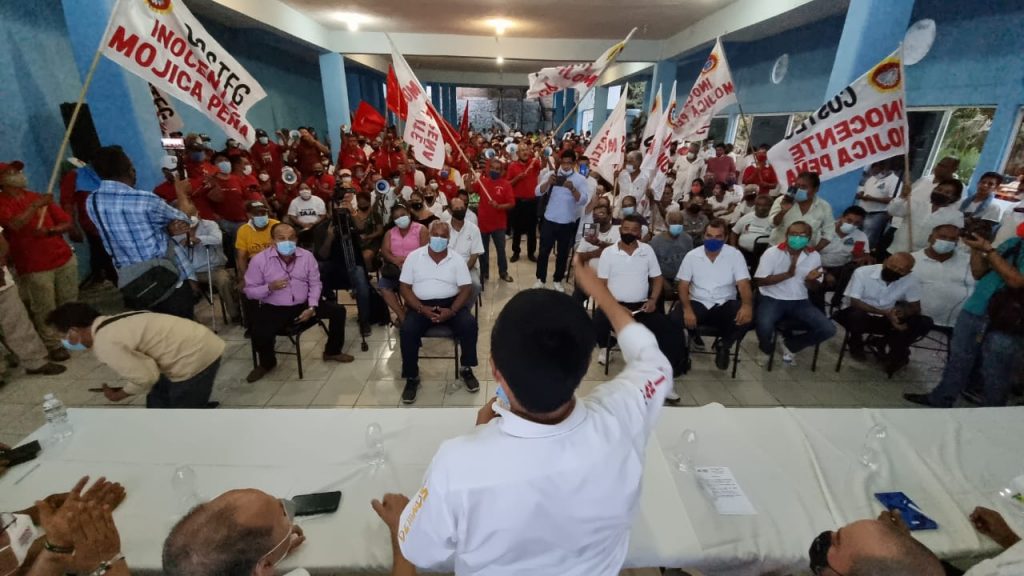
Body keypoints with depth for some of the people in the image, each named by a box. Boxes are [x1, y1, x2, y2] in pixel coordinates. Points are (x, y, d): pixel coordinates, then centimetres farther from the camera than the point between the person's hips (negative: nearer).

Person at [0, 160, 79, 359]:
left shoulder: (38, 197, 11)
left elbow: (67, 223, 7)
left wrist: (49, 230, -12)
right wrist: (35, 206, -17)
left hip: (65, 259, 4)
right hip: (34, 268, -3)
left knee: (69, 303, 10)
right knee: (44, 310, 1)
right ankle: (53, 346, 11)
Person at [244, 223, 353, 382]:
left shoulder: (307, 256, -3)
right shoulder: (259, 260, -10)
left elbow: (315, 284, 1)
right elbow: (250, 291, -5)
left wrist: (312, 307, -12)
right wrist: (270, 287, -25)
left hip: (303, 305, 3)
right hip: (274, 309, -2)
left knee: (338, 310, -10)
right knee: (259, 334, -28)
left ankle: (332, 351, 13)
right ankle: (267, 363, 11)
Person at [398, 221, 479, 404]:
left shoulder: (457, 259, 4)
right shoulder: (414, 257, 3)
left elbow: (466, 289, -2)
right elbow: (405, 288, 0)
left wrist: (452, 311, -18)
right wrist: (422, 309, -16)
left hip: (450, 303, 1)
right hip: (421, 305, 0)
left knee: (469, 324, -27)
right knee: (408, 330, -28)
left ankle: (466, 369, -4)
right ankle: (412, 378, -8)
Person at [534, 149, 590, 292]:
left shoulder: (580, 179, -3)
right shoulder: (551, 174, -1)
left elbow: (583, 201, -14)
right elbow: (538, 192, -11)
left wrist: (572, 189, -31)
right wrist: (548, 182, -29)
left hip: (568, 223, 0)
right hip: (549, 220, 0)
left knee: (563, 253, 11)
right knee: (544, 251, 6)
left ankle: (557, 280, 27)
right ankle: (540, 279, 21)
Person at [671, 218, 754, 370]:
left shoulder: (735, 255, -2)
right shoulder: (691, 256, 0)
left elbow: (743, 284, -9)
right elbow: (683, 286, -2)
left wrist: (747, 305, -32)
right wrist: (687, 309, -21)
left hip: (725, 304, 1)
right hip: (697, 303, -1)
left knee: (746, 318, -30)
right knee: (675, 319, -31)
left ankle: (724, 346, 3)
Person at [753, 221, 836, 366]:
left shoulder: (814, 256, 2)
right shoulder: (772, 252, -9)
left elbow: (815, 288, 9)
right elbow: (759, 281, -12)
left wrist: (810, 280, -17)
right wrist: (787, 274, -22)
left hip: (800, 302, 4)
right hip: (772, 300, -4)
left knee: (828, 329, -15)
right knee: (764, 327, -33)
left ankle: (790, 345, 13)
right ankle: (767, 350, 6)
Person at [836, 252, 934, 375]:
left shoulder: (911, 279, -9)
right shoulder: (862, 272, -20)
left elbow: (916, 307, -2)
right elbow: (854, 302, -22)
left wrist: (903, 312, -27)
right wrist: (885, 312, -32)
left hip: (890, 318, 4)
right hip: (863, 315, -3)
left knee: (925, 323, -17)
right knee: (856, 315, -37)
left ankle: (896, 353, 3)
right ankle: (856, 346, -4)